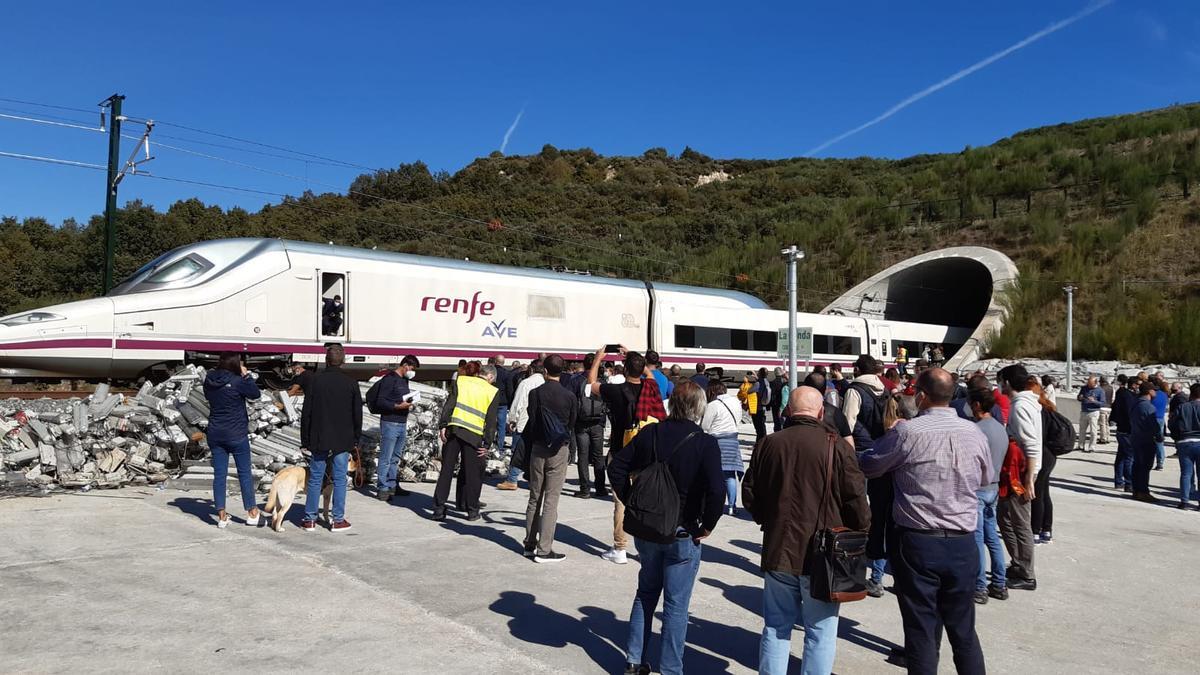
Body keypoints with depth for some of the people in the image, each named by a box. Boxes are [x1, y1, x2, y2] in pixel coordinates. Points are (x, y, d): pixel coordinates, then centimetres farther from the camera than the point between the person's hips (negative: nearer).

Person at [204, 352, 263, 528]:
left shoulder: (209, 380, 0)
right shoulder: (237, 381, -17)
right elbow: (255, 394, -6)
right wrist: (246, 375, 2)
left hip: (215, 434, 5)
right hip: (236, 434, -5)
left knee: (219, 474, 7)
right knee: (245, 472, 8)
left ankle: (221, 515, 7)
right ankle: (252, 513, 16)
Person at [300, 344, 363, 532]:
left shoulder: (316, 381, -3)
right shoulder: (351, 383, -2)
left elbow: (306, 413, -1)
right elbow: (357, 414, 2)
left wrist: (305, 440, 7)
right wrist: (356, 439, 12)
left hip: (319, 441, 1)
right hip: (343, 441, 0)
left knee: (315, 479, 8)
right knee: (339, 480, 5)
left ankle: (309, 519, 12)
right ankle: (338, 520, 7)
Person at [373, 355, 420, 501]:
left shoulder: (405, 380, 17)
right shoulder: (389, 379, -11)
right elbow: (380, 402, -16)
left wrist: (408, 404, 9)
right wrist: (398, 406, -22)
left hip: (402, 424, 9)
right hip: (390, 423, -9)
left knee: (395, 458, 14)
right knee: (386, 458, -4)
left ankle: (392, 486, 21)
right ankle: (382, 488, 1)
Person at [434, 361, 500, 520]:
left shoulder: (462, 381, 10)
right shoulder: (493, 392, 6)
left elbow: (449, 404, 0)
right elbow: (492, 420, 2)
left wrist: (443, 426, -2)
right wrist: (488, 444, 3)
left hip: (453, 430, 2)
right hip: (473, 435, -2)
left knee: (446, 470, 9)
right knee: (473, 473, 10)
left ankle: (438, 509, 9)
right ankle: (472, 510, 17)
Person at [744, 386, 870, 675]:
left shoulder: (768, 444, 0)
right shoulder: (837, 446, -11)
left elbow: (749, 494, 7)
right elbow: (856, 498, -9)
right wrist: (861, 531, 9)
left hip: (778, 551, 3)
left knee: (776, 628, 15)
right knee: (820, 631, 8)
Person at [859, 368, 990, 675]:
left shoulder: (907, 432, -13)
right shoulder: (975, 433, 0)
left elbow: (867, 466, -1)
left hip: (917, 543, -4)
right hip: (963, 544, 4)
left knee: (921, 630, 6)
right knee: (964, 630, 16)